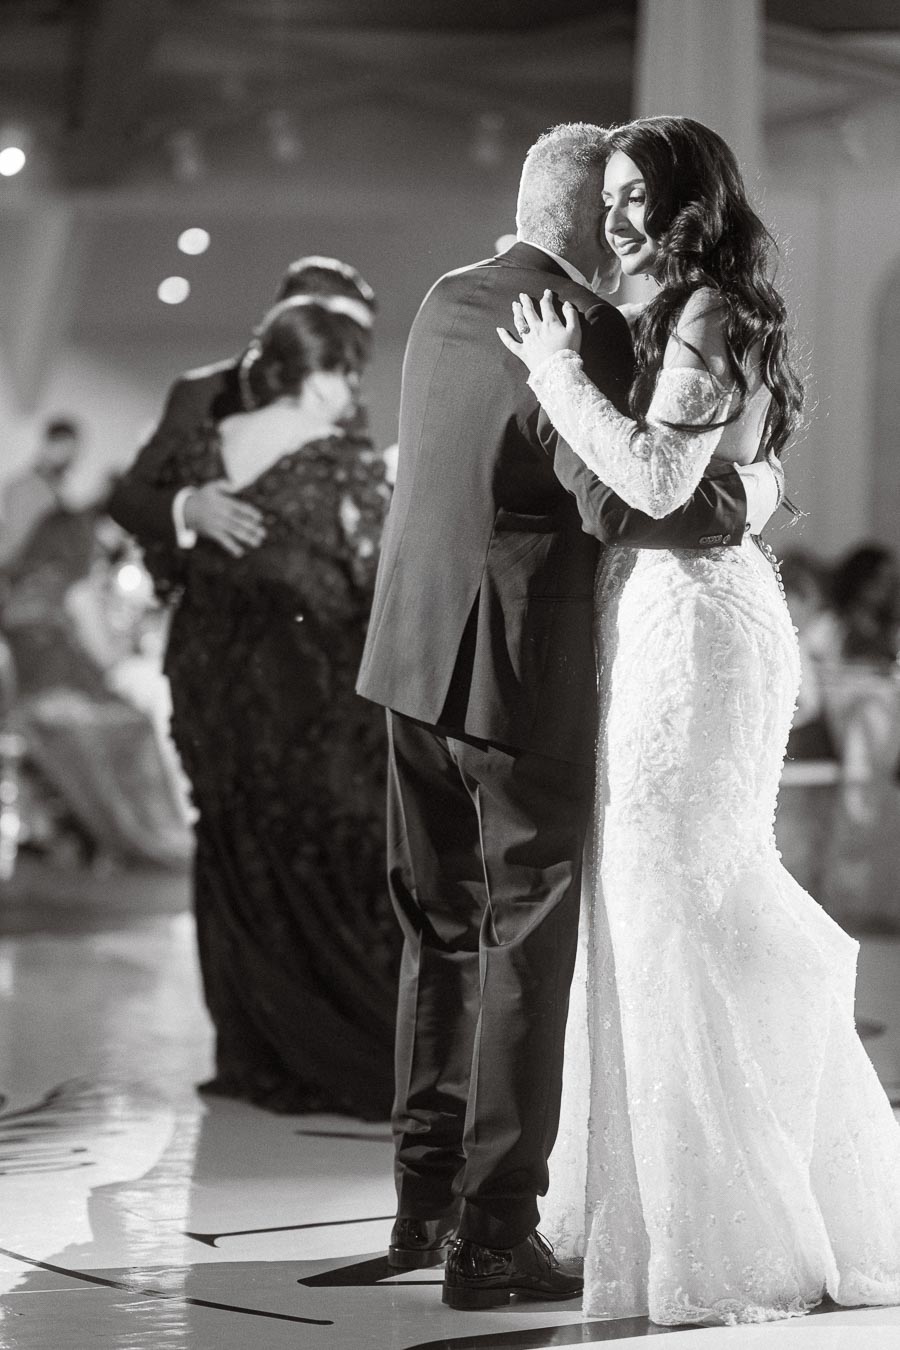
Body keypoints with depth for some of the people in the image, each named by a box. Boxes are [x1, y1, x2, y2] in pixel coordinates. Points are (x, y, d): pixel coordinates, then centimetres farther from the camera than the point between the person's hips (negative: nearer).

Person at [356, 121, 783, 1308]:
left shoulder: (446, 303, 9)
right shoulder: (578, 328, -17)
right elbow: (615, 505, -27)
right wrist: (740, 500, -12)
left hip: (417, 663, 8)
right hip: (519, 676, -8)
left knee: (442, 931, 17)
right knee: (526, 946, 0)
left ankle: (427, 1200, 23)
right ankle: (493, 1235, 2)